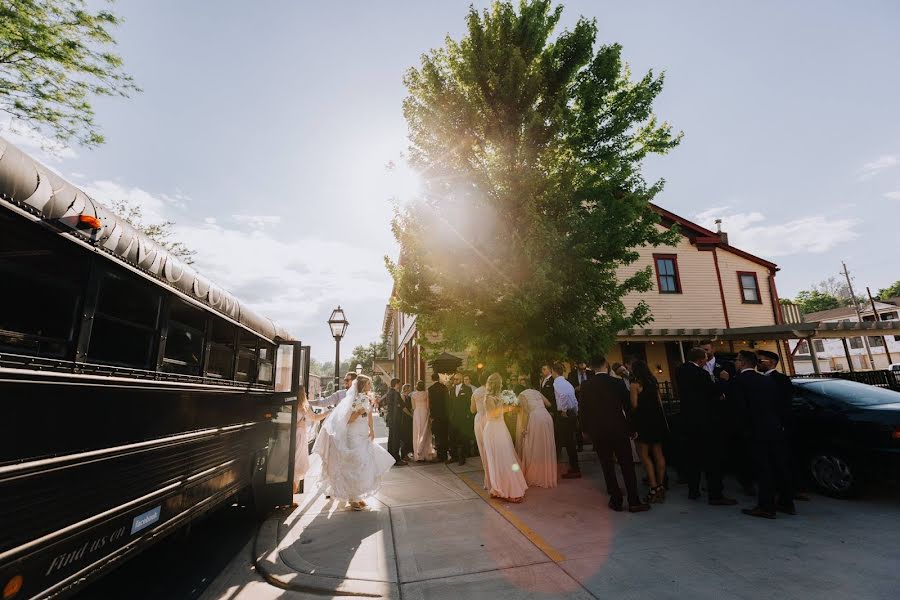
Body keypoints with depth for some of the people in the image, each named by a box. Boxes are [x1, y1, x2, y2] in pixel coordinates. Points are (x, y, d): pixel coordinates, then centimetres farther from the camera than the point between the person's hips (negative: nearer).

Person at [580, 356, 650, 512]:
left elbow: (584, 410, 1)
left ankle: (616, 501, 16)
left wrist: (586, 429, 13)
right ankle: (633, 502, 12)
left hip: (598, 432, 1)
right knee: (627, 465, 8)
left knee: (607, 467, 10)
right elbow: (628, 405, 0)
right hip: (619, 429, -1)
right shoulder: (617, 383, -7)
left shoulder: (585, 386, -4)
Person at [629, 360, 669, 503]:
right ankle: (661, 487, 18)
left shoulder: (635, 384, -12)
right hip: (657, 418, 7)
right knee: (658, 453, 12)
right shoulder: (653, 382, 8)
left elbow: (634, 404, -14)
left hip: (644, 421, -7)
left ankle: (654, 488, -3)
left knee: (644, 454, 2)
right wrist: (663, 420, 15)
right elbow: (660, 402, 10)